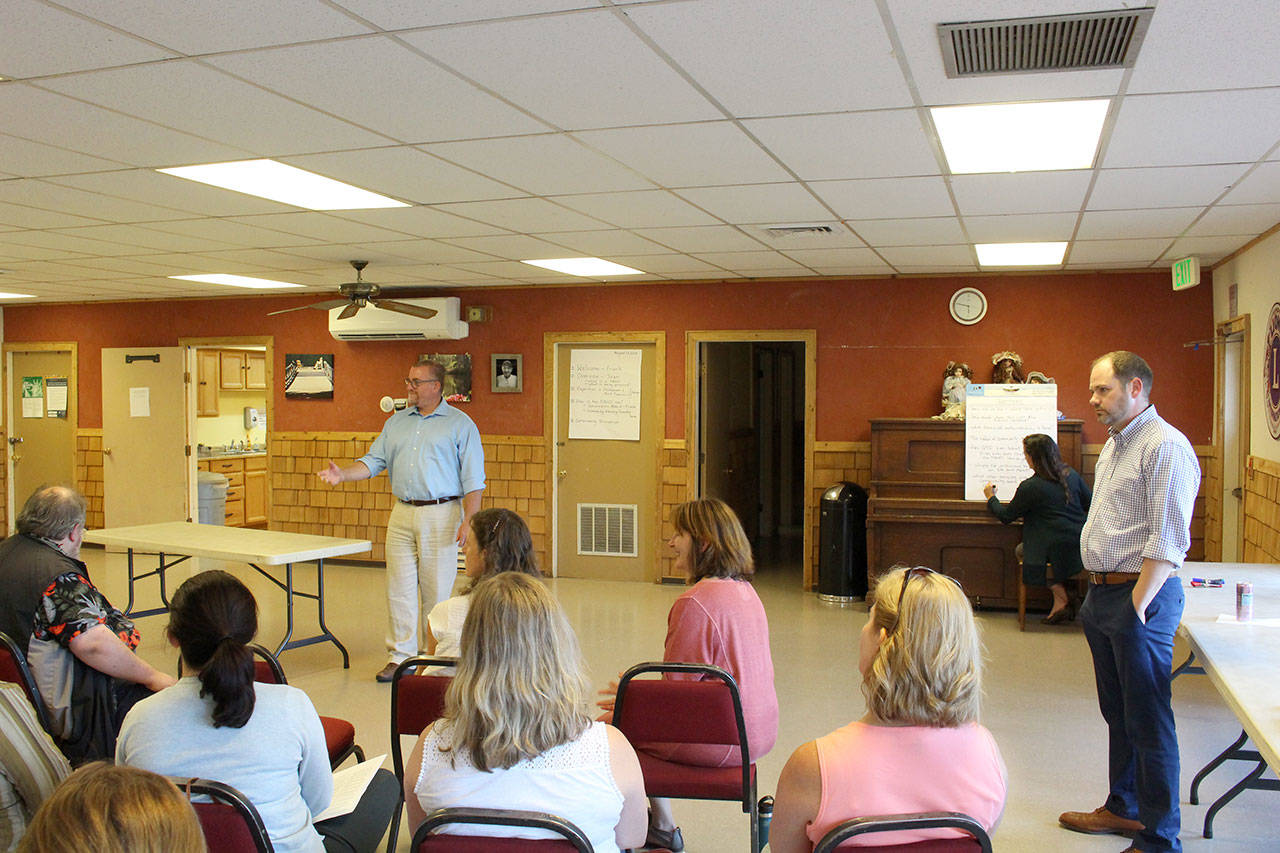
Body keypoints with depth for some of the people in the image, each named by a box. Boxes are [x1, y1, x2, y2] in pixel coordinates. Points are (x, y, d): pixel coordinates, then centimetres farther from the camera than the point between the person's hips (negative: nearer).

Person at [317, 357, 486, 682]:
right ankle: (401, 655, 13)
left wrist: (469, 521, -12)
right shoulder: (396, 422, 15)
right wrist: (343, 474, -5)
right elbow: (374, 460, 14)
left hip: (441, 514, -5)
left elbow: (473, 478, -4)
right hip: (402, 513, 5)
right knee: (399, 587, 5)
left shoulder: (460, 424, 0)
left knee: (436, 590, 0)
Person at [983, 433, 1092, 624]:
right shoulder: (1071, 475, 6)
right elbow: (1090, 505, 17)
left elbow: (1006, 516, 0)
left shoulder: (1030, 487, -11)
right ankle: (1063, 601, 16)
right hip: (1083, 546, 7)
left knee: (1021, 550, 17)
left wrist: (991, 497, 18)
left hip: (1060, 549, -7)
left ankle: (1061, 600, 10)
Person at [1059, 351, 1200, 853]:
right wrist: (1100, 595, 17)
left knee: (1149, 722, -2)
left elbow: (1168, 542, -20)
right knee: (1117, 712, 20)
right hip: (1103, 591, 10)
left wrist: (1136, 605, -20)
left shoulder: (1166, 446, -15)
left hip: (1140, 595, -10)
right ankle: (1124, 808, 34)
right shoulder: (1115, 444, 15)